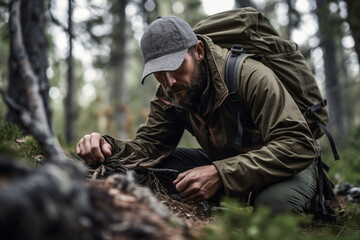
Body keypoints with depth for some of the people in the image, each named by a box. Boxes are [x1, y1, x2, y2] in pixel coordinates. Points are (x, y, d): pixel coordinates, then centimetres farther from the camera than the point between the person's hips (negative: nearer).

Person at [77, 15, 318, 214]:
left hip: (288, 167, -5)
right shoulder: (170, 95, -8)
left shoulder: (252, 77, -29)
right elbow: (148, 145, -12)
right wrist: (107, 146, -35)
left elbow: (299, 145, -35)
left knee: (275, 201, -40)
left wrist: (220, 174, -43)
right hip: (224, 165, 6)